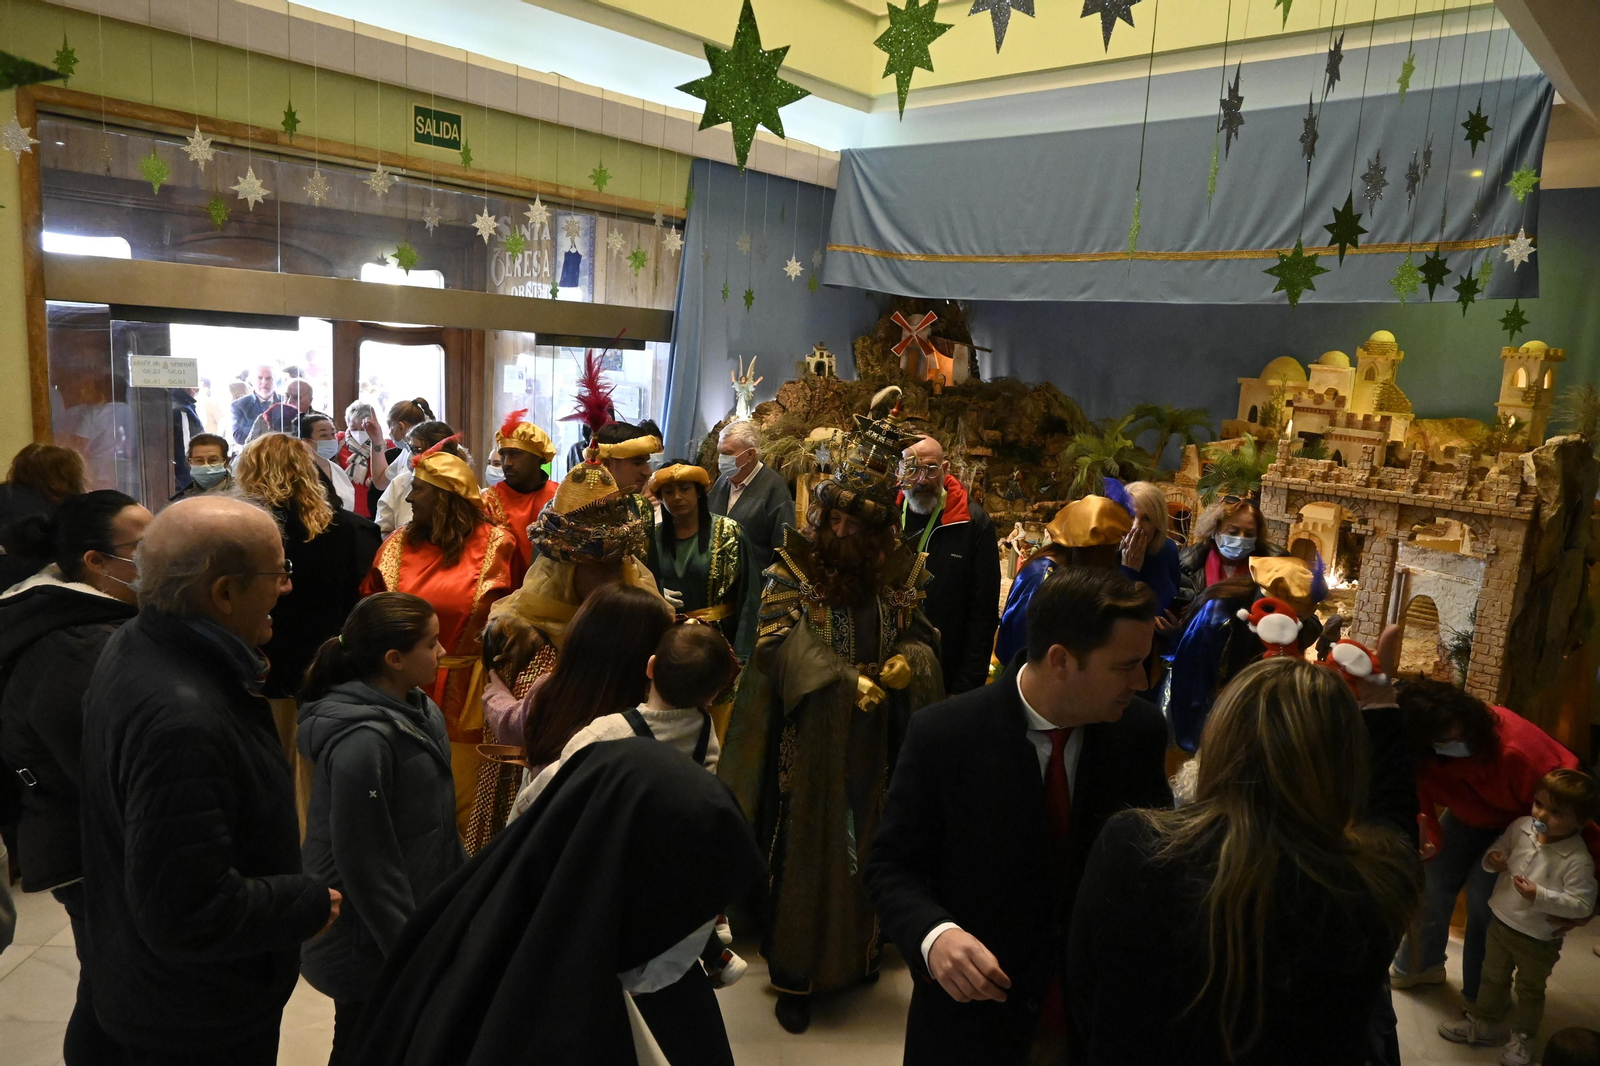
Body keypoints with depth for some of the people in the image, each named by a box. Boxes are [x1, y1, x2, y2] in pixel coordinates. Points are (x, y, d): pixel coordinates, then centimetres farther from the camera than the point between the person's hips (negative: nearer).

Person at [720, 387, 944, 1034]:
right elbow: (781, 642, -15)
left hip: (873, 750, 3)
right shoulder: (792, 573, -6)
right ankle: (796, 978, 21)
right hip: (811, 748, -3)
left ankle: (859, 954, 37)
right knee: (808, 854, 5)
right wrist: (843, 679, -27)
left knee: (865, 850, 15)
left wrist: (908, 663, -12)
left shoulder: (897, 576, 5)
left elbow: (922, 638, 9)